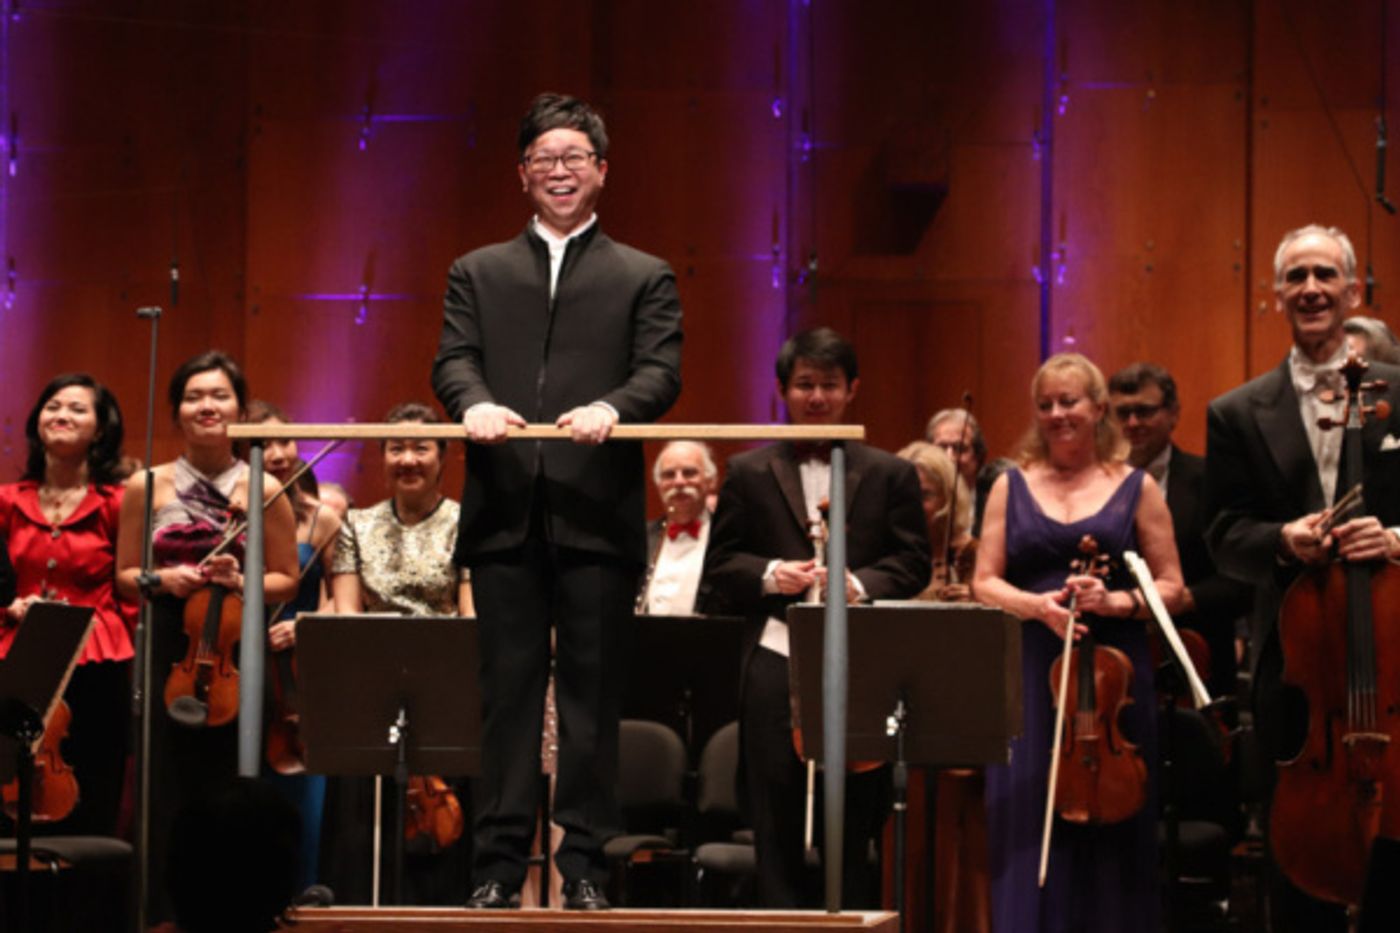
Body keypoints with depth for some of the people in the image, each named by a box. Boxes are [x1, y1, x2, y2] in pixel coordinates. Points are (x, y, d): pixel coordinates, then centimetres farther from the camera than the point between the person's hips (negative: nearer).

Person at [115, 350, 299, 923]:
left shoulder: (262, 490, 2)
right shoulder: (147, 487, 5)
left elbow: (287, 580, 7)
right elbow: (124, 577, 11)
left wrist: (241, 582, -11)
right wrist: (160, 580, -9)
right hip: (169, 659, 1)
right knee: (167, 801, -1)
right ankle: (166, 913, 8)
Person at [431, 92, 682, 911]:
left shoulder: (644, 277, 11)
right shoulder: (478, 273, 16)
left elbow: (662, 373, -1)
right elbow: (454, 360, 4)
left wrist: (611, 406, -22)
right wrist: (475, 401, -19)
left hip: (597, 513, -1)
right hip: (506, 513, 1)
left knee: (593, 693, 1)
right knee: (508, 690, 3)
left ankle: (585, 866, 5)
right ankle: (501, 864, 6)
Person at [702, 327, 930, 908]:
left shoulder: (889, 475, 8)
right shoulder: (748, 473, 10)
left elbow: (913, 563, 5)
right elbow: (719, 564, 8)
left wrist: (860, 584, -14)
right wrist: (770, 575, -11)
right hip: (775, 661, 1)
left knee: (857, 823, 2)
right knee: (777, 822, 3)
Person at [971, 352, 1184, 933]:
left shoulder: (1136, 488, 7)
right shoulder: (1012, 487, 11)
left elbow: (1170, 588, 5)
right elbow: (984, 583, 7)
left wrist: (1118, 601, -14)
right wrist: (1036, 605, -13)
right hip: (1030, 679, 1)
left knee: (1110, 833, 0)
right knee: (1030, 833, -2)